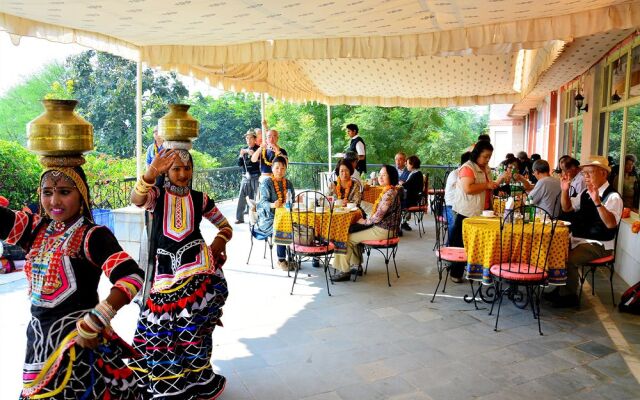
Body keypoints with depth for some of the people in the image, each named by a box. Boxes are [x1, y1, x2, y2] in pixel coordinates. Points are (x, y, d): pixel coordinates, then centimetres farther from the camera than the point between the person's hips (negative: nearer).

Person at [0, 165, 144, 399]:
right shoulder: (35, 228, 4)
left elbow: (132, 276, -28)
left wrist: (94, 322, -30)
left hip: (79, 338, -6)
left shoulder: (92, 236, -15)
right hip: (38, 336, 6)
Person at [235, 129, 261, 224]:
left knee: (256, 198, -4)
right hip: (245, 177, 4)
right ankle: (239, 218, 10)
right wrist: (241, 155, -9)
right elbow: (239, 164, 9)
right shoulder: (244, 149, 12)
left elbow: (261, 161, -11)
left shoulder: (258, 149, -1)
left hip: (256, 177, -4)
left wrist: (253, 154, -23)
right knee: (241, 197, 3)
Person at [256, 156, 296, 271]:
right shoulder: (266, 183, -3)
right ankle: (281, 260, -17)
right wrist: (272, 205, -37)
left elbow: (292, 201, 10)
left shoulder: (288, 183, 13)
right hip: (268, 218, -4)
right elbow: (263, 201, -15)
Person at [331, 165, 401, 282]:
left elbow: (378, 217, -24)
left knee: (347, 238, -6)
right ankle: (357, 265, 24)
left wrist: (364, 221, -7)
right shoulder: (388, 191, 10)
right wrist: (365, 220, 4)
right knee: (351, 230, 19)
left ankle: (344, 271, 7)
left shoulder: (389, 193, -21)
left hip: (382, 230, -10)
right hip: (379, 226, 10)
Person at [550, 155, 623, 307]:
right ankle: (560, 289, 11)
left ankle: (569, 296, -4)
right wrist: (565, 190, 2)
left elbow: (611, 224, -29)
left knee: (569, 259, -28)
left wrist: (597, 202, -41)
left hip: (598, 245, -8)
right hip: (578, 238, 8)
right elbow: (567, 208, 21)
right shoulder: (586, 193, 10)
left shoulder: (613, 197, -15)